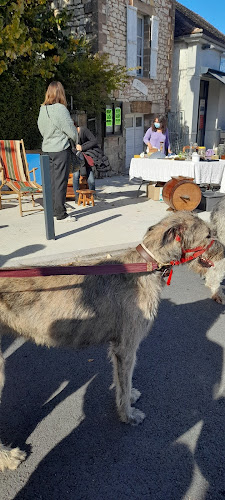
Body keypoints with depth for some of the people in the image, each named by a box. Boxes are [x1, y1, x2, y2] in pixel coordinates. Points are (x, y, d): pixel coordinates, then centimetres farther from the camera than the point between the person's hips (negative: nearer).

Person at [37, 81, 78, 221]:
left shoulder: (43, 109, 8)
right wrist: (77, 141, 9)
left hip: (47, 149, 7)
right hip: (61, 149, -7)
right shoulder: (60, 108, -14)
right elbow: (71, 131, -10)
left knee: (52, 180, 13)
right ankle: (61, 213, 1)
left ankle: (53, 209, 20)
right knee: (61, 181, -3)